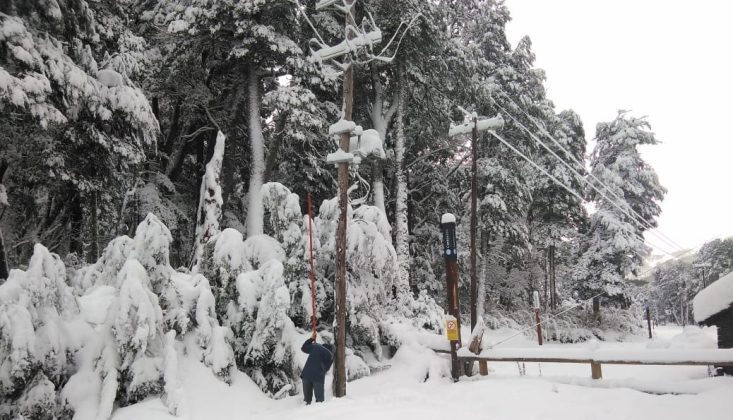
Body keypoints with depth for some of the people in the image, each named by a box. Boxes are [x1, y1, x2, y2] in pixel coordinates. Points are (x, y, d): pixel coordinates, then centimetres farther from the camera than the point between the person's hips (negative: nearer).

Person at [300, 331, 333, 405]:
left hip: (306, 374, 3)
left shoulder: (315, 346, 12)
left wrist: (311, 338, 33)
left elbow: (303, 348, 27)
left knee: (307, 397, 11)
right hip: (318, 377, -3)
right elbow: (326, 368, 2)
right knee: (319, 398, 3)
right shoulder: (329, 354, 3)